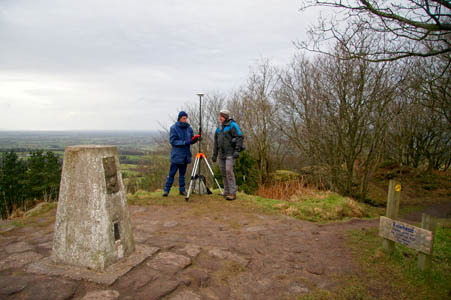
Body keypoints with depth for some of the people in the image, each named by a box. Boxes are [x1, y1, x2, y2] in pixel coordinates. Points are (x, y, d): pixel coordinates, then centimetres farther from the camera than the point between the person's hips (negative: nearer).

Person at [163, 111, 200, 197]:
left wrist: (195, 139, -11)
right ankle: (166, 190, 7)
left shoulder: (189, 128, 8)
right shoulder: (174, 128, -6)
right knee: (172, 173, -2)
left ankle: (182, 190, 20)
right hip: (176, 155, -4)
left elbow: (191, 140, 12)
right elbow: (172, 141, -11)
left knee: (182, 173, 12)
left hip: (186, 155, 4)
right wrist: (184, 142, -21)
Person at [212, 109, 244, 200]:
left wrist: (237, 150, -21)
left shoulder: (232, 125, -5)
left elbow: (240, 137, -12)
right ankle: (226, 192, 18)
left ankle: (233, 193, -11)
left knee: (229, 170, -16)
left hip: (230, 153, -7)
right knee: (223, 172, 7)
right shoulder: (219, 128, 16)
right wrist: (214, 154, 16)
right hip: (222, 154, 7)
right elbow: (216, 142, 20)